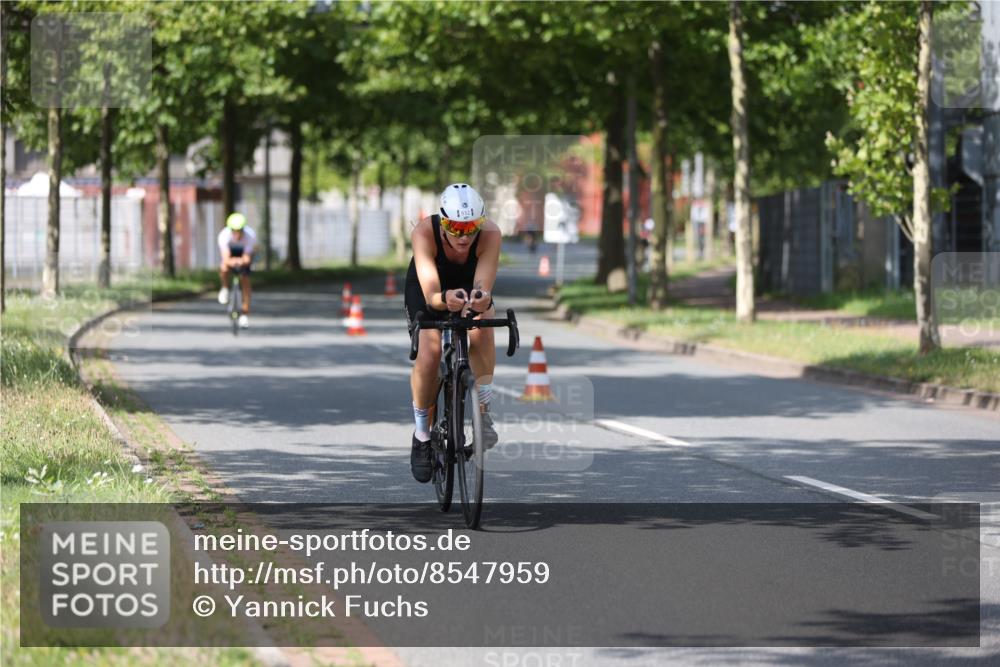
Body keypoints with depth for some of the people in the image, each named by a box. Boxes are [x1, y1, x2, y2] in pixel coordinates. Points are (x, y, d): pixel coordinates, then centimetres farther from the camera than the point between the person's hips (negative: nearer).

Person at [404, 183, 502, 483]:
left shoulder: (490, 234, -34)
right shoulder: (424, 232, -37)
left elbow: (483, 287, -43)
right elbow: (430, 294, -45)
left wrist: (481, 300, -67)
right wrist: (445, 299, -68)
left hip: (471, 289, 1)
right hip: (427, 293, -1)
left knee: (481, 327, -32)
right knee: (428, 355, -22)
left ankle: (483, 412, -17)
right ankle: (422, 433, 2)